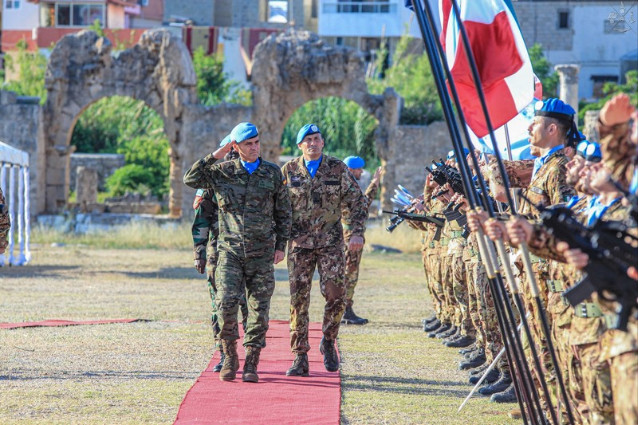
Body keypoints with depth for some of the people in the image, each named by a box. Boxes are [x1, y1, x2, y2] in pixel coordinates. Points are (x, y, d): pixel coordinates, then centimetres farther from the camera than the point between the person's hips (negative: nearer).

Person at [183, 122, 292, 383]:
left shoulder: (273, 173, 5)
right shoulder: (222, 172, 4)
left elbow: (283, 212, 11)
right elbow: (190, 179, -6)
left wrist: (281, 246, 4)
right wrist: (215, 156, -9)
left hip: (261, 254, 1)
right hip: (230, 251, -1)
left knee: (259, 309, -1)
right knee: (226, 303, -15)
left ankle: (251, 365, 7)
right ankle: (229, 358, 2)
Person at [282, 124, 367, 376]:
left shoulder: (337, 169, 4)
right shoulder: (289, 171, 6)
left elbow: (355, 202, 6)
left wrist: (356, 232, -7)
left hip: (330, 242, -1)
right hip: (299, 243, 1)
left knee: (335, 293, -13)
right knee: (299, 299, -2)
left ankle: (328, 341, 12)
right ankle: (300, 358, 2)